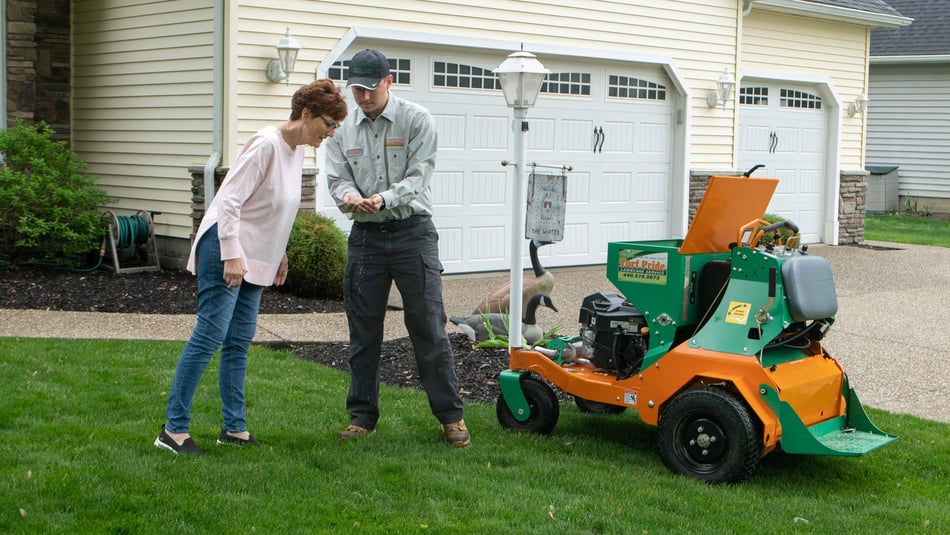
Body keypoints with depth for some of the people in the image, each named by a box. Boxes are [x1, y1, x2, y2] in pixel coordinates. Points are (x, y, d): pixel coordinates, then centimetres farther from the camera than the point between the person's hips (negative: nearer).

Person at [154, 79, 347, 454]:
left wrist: (279, 253, 23)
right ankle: (174, 429, -7)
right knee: (210, 336, -11)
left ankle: (234, 428, 15)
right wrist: (232, 256, -24)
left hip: (255, 258, 9)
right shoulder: (266, 145, -17)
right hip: (226, 250, -9)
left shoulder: (297, 150, 11)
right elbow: (230, 201, -21)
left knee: (239, 342, 10)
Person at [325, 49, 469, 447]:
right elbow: (337, 177, 3)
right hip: (365, 235, 4)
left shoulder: (417, 120, -4)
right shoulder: (343, 129, 7)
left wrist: (384, 198, -29)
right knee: (363, 331, 7)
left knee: (428, 327, -2)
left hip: (412, 232, -3)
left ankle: (451, 416, 7)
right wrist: (348, 196, -22)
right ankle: (362, 417, 18)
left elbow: (417, 176, -11)